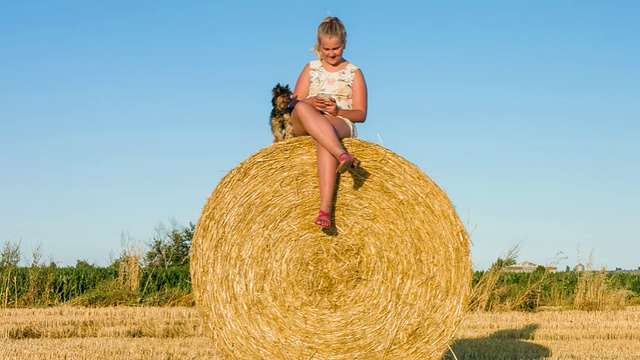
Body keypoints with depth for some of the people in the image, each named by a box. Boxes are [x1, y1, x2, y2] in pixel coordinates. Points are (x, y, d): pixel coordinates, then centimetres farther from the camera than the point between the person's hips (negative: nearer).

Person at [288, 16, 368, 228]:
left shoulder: (354, 73, 12)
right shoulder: (311, 69, 18)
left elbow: (361, 115, 5)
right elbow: (294, 103, 10)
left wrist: (337, 110, -14)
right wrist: (311, 102, -13)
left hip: (341, 124, -2)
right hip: (304, 127, 2)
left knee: (322, 137, -41)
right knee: (303, 108, -36)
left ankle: (325, 208, -57)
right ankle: (341, 155, -56)